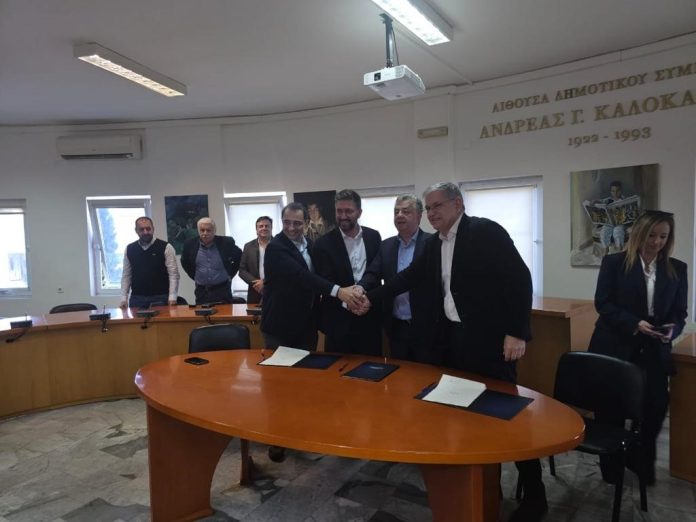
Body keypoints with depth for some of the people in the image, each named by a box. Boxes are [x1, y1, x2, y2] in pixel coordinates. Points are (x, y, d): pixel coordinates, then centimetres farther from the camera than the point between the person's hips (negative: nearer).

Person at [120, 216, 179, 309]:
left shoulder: (165, 248, -3)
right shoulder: (129, 249, 9)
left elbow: (173, 274, -7)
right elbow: (126, 275, 12)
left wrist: (172, 297, -16)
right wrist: (124, 298, 4)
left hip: (160, 298, -3)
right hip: (136, 298, 3)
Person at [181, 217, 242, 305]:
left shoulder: (225, 242, -6)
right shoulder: (190, 244, -2)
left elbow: (239, 256, 9)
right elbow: (185, 262, 16)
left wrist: (230, 274, 6)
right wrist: (194, 276, 9)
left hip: (222, 290, -1)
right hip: (201, 291, 1)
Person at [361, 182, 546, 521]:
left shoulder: (485, 231, -13)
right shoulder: (433, 244, 10)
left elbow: (519, 277, -17)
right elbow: (410, 276, 15)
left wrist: (517, 332, -21)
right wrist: (370, 297, 9)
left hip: (487, 339, -7)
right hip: (450, 338, 7)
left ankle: (534, 495, 19)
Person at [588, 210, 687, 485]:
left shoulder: (677, 269, 7)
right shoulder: (614, 263, -3)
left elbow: (680, 312, 7)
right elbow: (603, 303, -8)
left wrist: (672, 329, -16)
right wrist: (635, 323, -21)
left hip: (654, 350, 3)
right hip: (615, 347, -3)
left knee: (657, 403, -1)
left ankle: (642, 458, 26)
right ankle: (611, 464, 25)